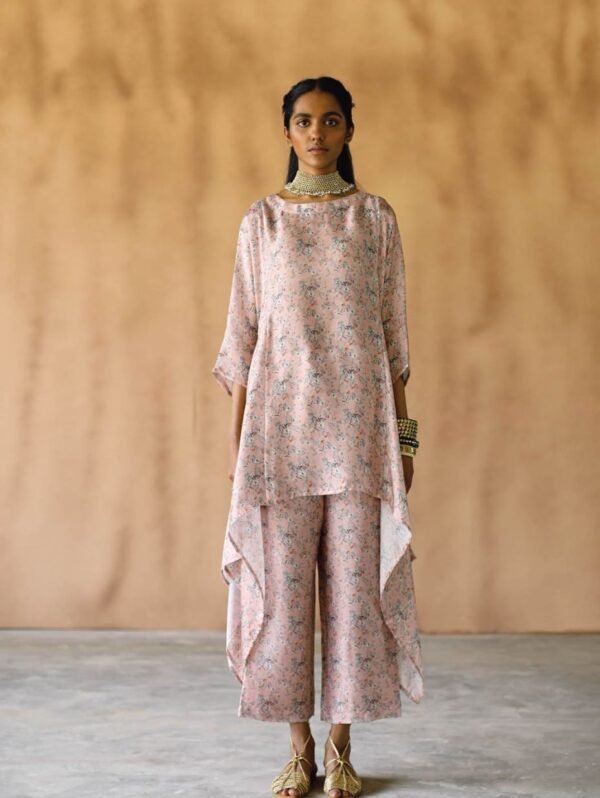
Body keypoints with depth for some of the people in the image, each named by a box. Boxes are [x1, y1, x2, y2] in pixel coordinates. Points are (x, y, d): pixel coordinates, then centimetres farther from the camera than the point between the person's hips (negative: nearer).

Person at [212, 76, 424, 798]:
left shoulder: (376, 217, 7)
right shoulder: (261, 220, 7)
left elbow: (392, 331, 7)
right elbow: (243, 334, 6)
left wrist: (402, 431, 3)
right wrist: (236, 436, 1)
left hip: (358, 419, 0)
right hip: (280, 419, 0)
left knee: (353, 581, 1)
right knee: (281, 581, 1)